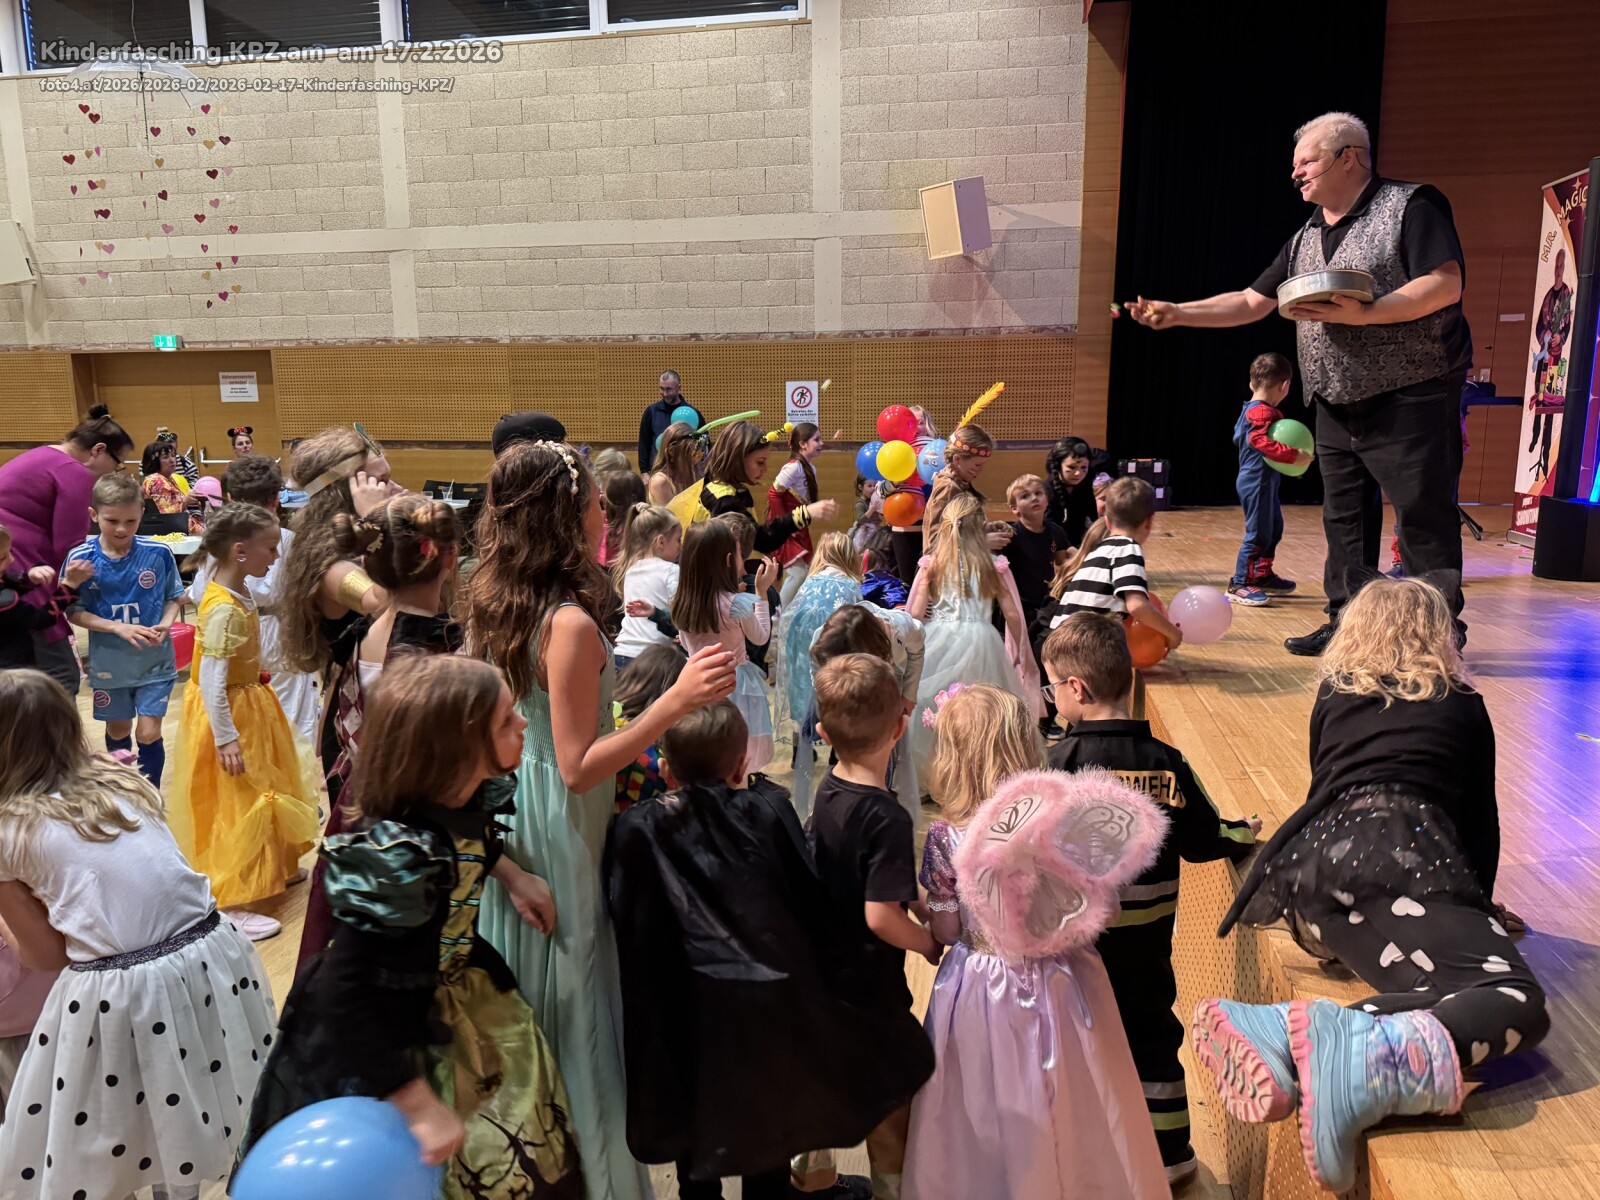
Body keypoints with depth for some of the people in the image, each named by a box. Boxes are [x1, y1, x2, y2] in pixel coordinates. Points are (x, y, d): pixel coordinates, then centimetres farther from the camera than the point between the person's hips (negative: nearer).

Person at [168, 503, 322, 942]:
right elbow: (211, 681, -27)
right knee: (235, 804, -1)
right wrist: (225, 738, -25)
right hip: (229, 714, -10)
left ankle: (274, 868, 42)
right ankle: (230, 904, 9)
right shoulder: (224, 609, -27)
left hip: (251, 704, 10)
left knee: (264, 789, 23)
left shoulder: (240, 591, 2)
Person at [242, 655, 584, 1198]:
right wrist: (419, 1107, -28)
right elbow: (345, 996, -33)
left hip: (455, 994, 8)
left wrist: (511, 874, -2)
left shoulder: (468, 794, -14)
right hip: (381, 1034, -7)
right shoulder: (400, 857, -37)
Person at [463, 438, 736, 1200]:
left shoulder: (496, 606, 0)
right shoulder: (571, 623, -26)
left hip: (512, 809, 9)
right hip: (563, 829, -9)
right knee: (576, 1001, 7)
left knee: (528, 996, 23)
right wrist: (676, 701, -32)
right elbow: (578, 767, -25)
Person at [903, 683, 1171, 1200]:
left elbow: (946, 933, -9)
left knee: (987, 1121, 20)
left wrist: (922, 905, 8)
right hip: (1062, 990, 2)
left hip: (981, 993, -1)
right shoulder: (1065, 818, -16)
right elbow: (1103, 909, -7)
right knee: (1069, 1112, 23)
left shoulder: (944, 839, -19)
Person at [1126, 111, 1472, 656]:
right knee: (1344, 519, 10)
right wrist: (1176, 313, 6)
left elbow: (1446, 284, -17)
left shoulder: (1411, 206, -6)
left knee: (1424, 517, -3)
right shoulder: (1306, 238, 17)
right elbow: (1251, 303, 16)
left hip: (1410, 400, -7)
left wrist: (1362, 315, -26)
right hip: (1338, 407, 8)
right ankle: (1345, 622, 19)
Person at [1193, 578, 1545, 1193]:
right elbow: (1481, 819, 29)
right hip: (1403, 860, -4)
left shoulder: (1333, 694, 30)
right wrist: (1477, 905, 45)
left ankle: (1287, 1032, -24)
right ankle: (1368, 1051, -43)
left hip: (1314, 851, 4)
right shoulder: (1463, 705, 24)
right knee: (1514, 1003, -12)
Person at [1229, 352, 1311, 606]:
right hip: (1257, 481, -11)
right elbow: (1261, 441, -32)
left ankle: (1263, 575, 32)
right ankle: (1239, 585, -2)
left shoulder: (1250, 410, 13)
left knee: (1274, 526, 20)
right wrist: (1293, 455, -33)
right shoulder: (1263, 413, -18)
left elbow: (1239, 437, 21)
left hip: (1264, 481, 11)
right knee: (1258, 533, -7)